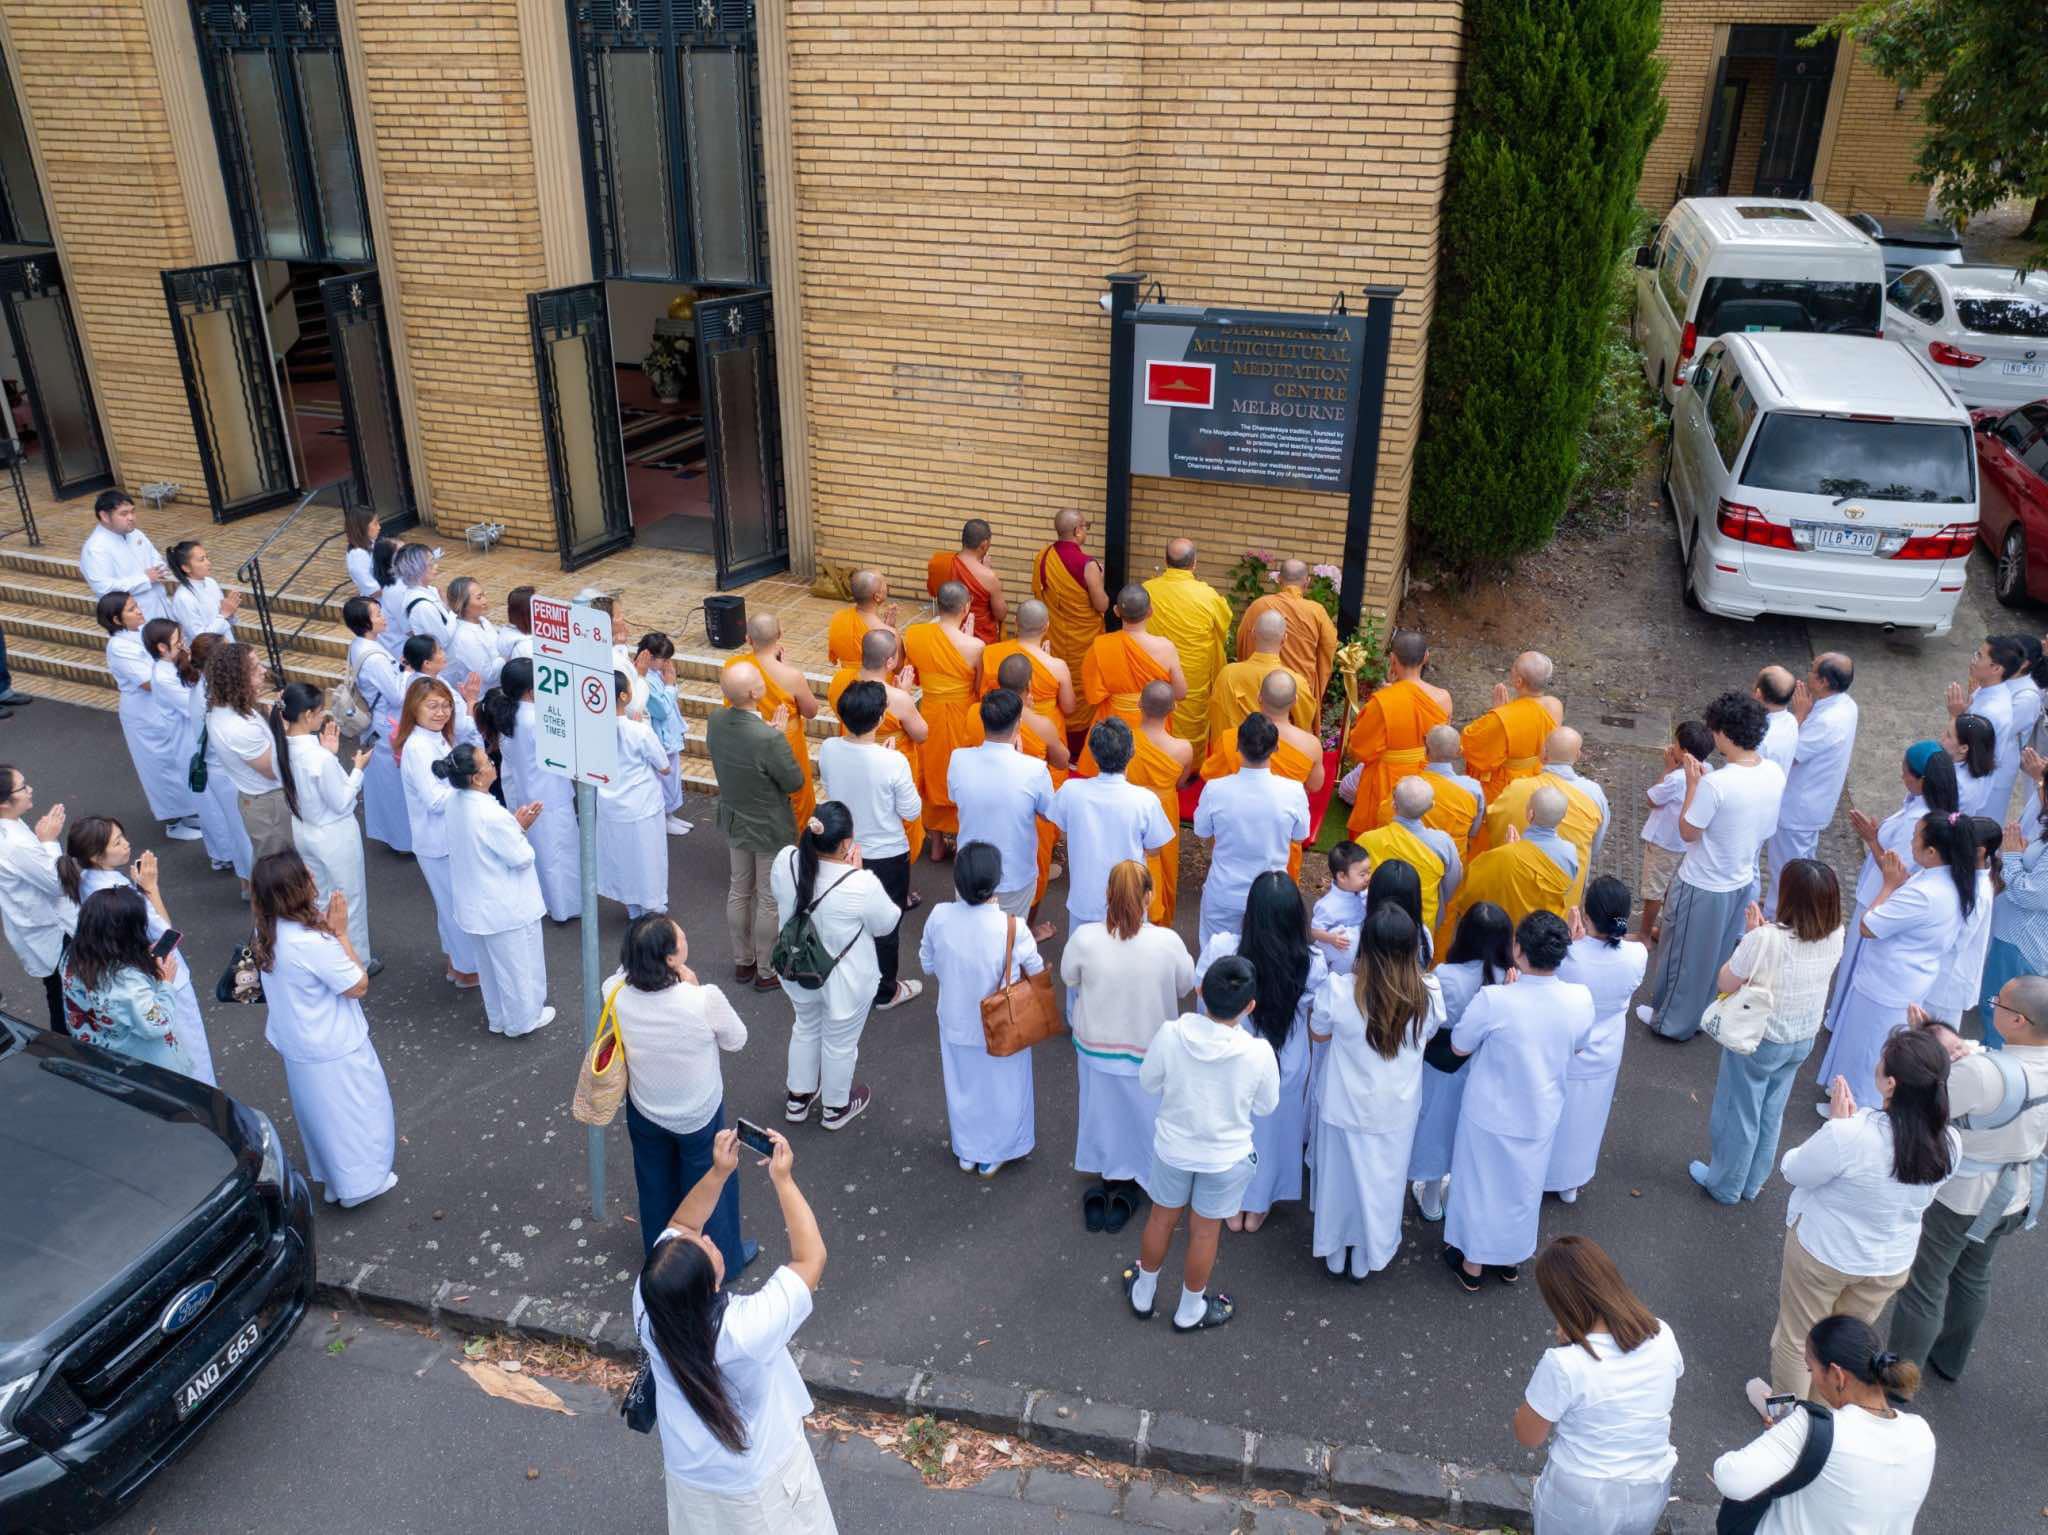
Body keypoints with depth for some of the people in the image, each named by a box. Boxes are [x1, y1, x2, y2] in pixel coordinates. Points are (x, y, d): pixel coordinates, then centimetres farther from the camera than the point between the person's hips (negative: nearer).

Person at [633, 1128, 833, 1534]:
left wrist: (719, 1172, -19)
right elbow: (811, 1258, -29)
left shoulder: (647, 1305, -29)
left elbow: (679, 1225, -9)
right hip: (756, 1482, -4)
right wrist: (783, 1179, -26)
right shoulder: (746, 1331, -42)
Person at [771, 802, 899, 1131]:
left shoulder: (785, 861, -21)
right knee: (840, 1043, 22)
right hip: (844, 980, -4)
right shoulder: (861, 885, -34)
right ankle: (836, 1108, 46)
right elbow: (888, 923, -14)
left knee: (806, 1028, 31)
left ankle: (799, 1098, 50)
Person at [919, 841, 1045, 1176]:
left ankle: (966, 1152, 47)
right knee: (1000, 1089, 23)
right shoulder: (1013, 928, -31)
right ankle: (992, 1155, 43)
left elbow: (928, 965, -5)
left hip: (956, 1022, 3)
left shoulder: (939, 918, -23)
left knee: (962, 1086, 27)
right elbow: (1036, 973, -13)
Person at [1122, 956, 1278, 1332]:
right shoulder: (1259, 1052, -29)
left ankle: (1143, 1294, 48)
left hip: (1172, 1148, 1)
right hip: (1226, 1158, -1)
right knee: (1205, 1232, 22)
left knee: (1162, 1219, 26)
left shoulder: (1170, 1034, -28)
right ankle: (1190, 1310, 44)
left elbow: (1149, 1083, -9)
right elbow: (1265, 1107, -10)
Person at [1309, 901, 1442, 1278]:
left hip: (1346, 1107, -1)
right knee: (1382, 1181, 23)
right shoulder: (1429, 993, -22)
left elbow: (1319, 1035, -8)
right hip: (1398, 1110, 1)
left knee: (1341, 1176, 22)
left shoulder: (1338, 991, -29)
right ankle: (1371, 1253, 44)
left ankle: (1335, 1251, 43)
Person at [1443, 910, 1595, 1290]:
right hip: (1541, 1115, 3)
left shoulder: (1494, 1000, -32)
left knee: (1479, 1185, 20)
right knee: (1523, 1187, 26)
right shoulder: (1580, 999, -20)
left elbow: (1459, 1046, -14)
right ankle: (1511, 1260, 46)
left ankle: (1472, 1263, 39)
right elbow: (1576, 1047, 1)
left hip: (1490, 1114, -3)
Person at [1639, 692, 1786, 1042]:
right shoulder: (1775, 773, -9)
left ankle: (1672, 1020, 32)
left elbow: (1688, 832, -19)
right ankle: (1705, 1013, 43)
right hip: (1742, 881, 7)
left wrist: (1692, 783, -14)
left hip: (1703, 887, -7)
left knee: (1685, 955, 15)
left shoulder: (1714, 784, -32)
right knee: (1719, 955, 25)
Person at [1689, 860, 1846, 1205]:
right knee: (1771, 1114, 25)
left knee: (1738, 1114, 17)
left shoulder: (1766, 939, -33)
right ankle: (1753, 1183, 44)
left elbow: (1725, 984, -19)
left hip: (1757, 1041, -5)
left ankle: (1725, 1185, 36)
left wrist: (1752, 934, -12)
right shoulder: (1834, 937, -15)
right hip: (1803, 1040, 5)